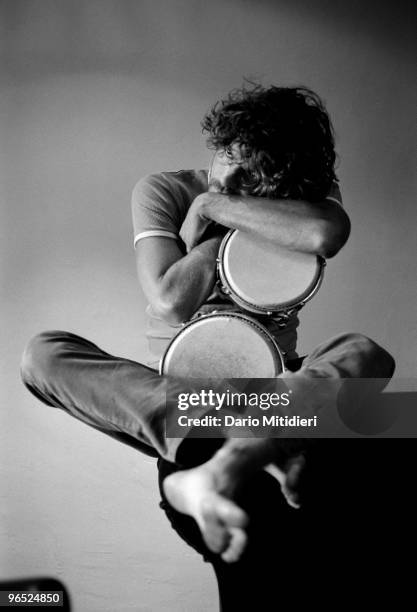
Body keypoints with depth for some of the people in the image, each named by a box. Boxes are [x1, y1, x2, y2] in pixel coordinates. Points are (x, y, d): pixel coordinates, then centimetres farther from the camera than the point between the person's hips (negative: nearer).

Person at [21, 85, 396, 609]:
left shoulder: (304, 194, 1)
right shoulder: (162, 191, -1)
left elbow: (327, 234, -27)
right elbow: (170, 301, -14)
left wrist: (215, 206, -18)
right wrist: (217, 230, -10)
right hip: (174, 387, 0)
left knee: (367, 354, -27)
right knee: (43, 353, -24)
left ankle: (217, 466, -49)